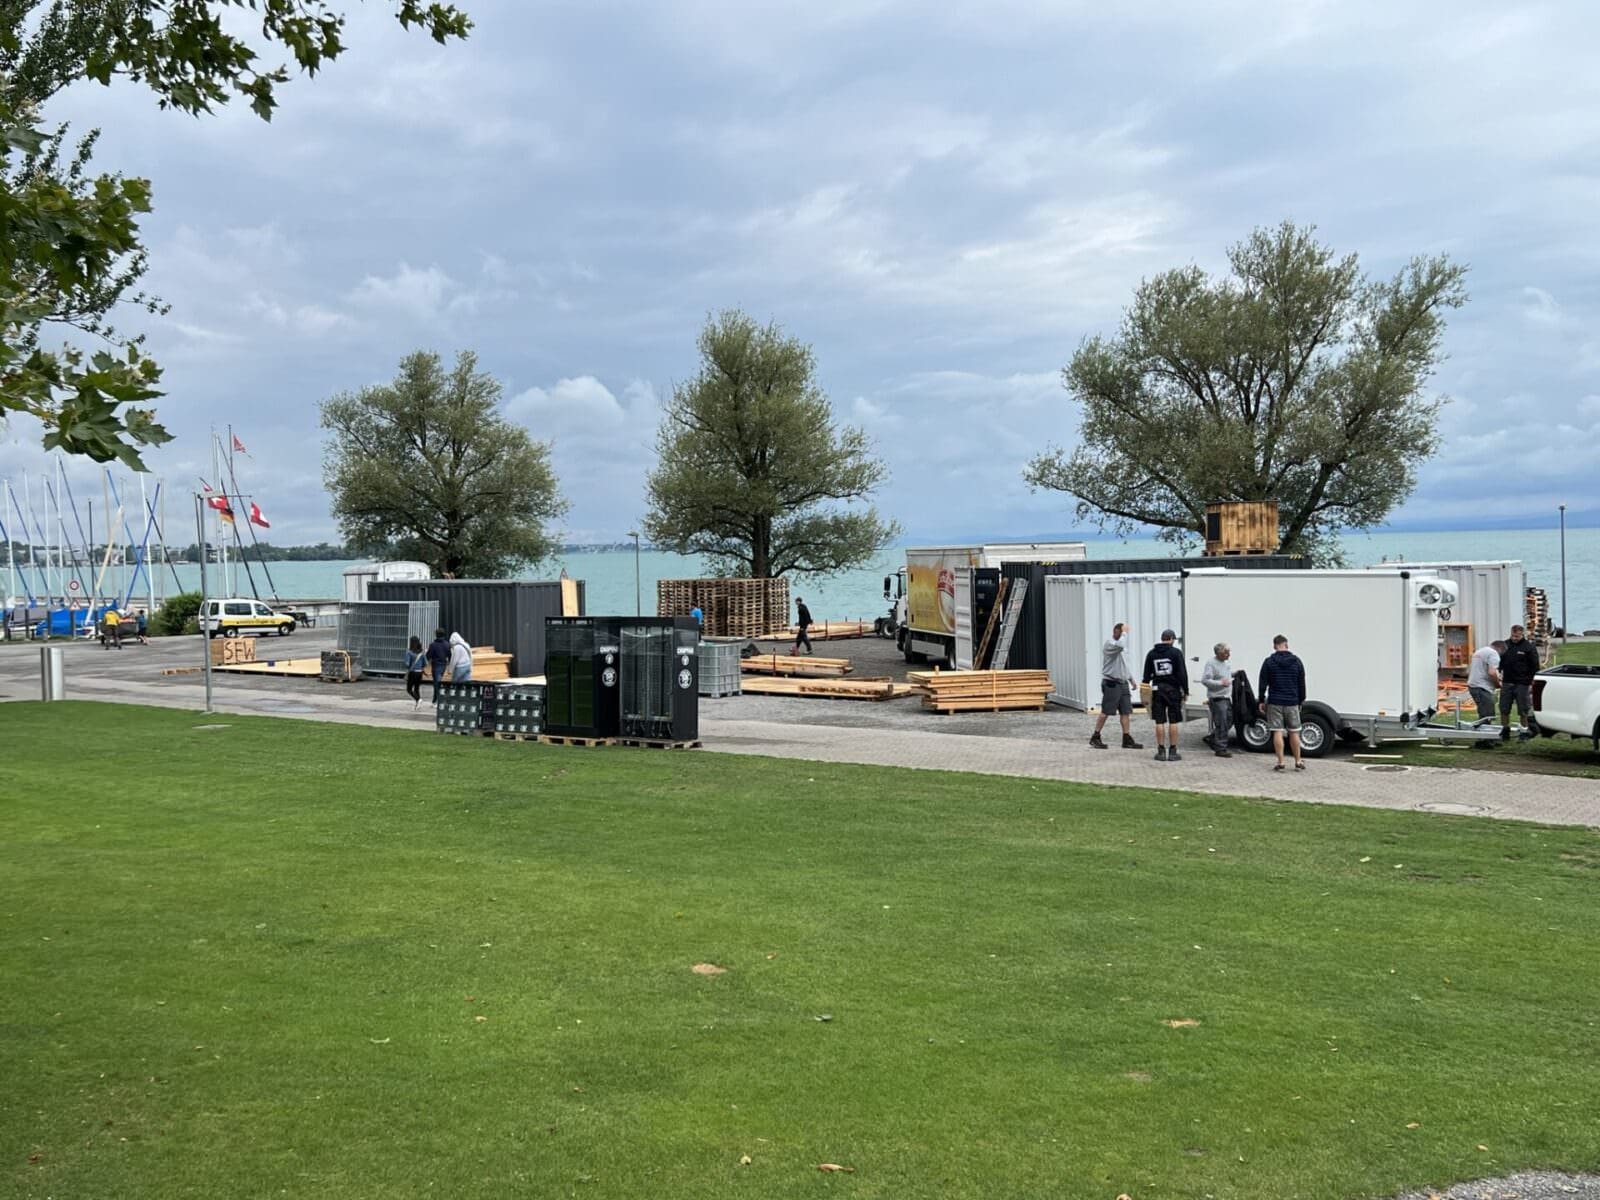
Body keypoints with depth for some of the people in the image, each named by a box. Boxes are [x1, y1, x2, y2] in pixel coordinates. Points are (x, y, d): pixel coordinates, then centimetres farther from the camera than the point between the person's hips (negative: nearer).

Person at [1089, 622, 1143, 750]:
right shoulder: (1109, 644, -13)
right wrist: (1125, 633, -21)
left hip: (1123, 683, 9)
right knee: (1105, 712, -3)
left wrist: (1131, 679, 22)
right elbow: (1120, 645, -36)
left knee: (1126, 712, 4)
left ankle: (1127, 740, 5)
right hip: (1111, 683, -9)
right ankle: (1095, 738, 6)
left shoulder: (1121, 644, 17)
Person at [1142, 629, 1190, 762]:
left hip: (1157, 690, 3)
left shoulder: (1151, 653, 6)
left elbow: (1147, 675, 9)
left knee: (1160, 722, 3)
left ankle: (1161, 751, 3)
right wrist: (1186, 691, -3)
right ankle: (1173, 752, 1)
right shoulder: (1176, 652, -5)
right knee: (1173, 721, 1)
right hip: (1173, 690, -3)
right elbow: (1182, 673, -8)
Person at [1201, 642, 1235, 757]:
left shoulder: (1224, 663, 14)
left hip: (1227, 698, 9)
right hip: (1217, 699, -9)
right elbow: (1205, 680, -20)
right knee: (1221, 724, -7)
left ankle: (1211, 738, 29)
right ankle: (1221, 749, -1)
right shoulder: (1211, 664, -14)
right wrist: (1221, 683, -26)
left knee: (1228, 722, 14)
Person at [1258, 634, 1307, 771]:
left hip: (1275, 702, -2)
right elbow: (1302, 684, 8)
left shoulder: (1269, 662, -3)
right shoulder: (1296, 661, 2)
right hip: (1292, 703, 2)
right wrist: (1301, 700, 17)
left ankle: (1280, 762, -4)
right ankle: (1298, 762, 14)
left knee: (1277, 732, -1)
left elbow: (1263, 683, -3)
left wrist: (1262, 700, 6)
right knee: (1294, 732, 9)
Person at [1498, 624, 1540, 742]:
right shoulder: (1506, 645, 10)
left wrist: (1531, 683, -8)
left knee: (1523, 710, 1)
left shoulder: (1529, 647, -3)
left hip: (1522, 684, -4)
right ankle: (1504, 732, 15)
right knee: (1504, 709, 5)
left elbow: (1535, 667, -3)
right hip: (1507, 683, 4)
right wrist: (1500, 676, 8)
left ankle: (1525, 732, 11)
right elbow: (1500, 662, 19)